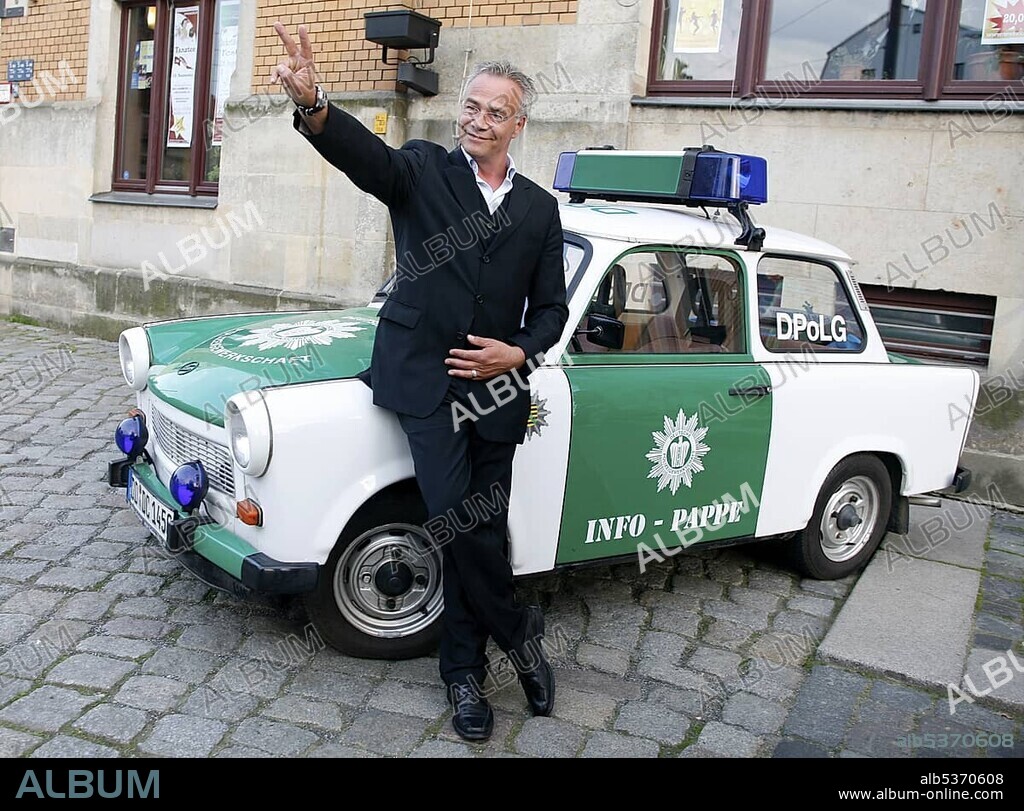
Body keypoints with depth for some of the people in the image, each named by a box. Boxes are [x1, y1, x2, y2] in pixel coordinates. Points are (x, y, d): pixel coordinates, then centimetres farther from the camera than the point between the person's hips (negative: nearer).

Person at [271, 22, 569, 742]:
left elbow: (551, 307, 13)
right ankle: (519, 632, 10)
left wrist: (517, 354, -6)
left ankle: (465, 670, 24)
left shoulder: (540, 208, 9)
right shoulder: (422, 170, 2)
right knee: (457, 521, -15)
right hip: (425, 379, -2)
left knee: (480, 533, 6)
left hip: (496, 389, 3)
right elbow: (365, 154, -20)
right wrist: (313, 103, -40)